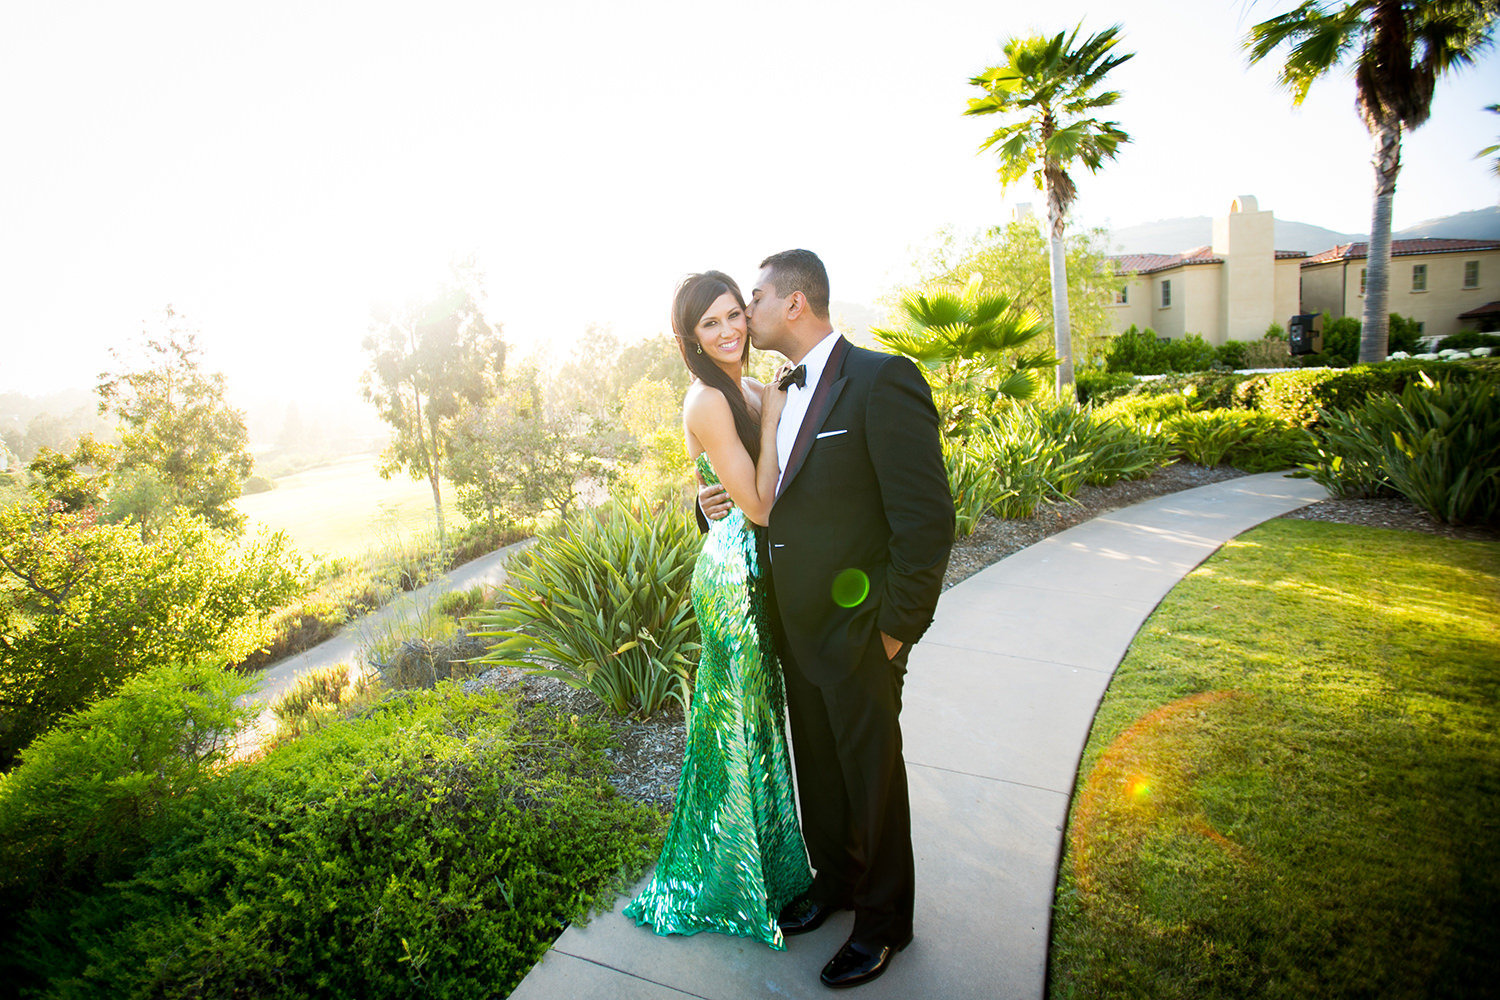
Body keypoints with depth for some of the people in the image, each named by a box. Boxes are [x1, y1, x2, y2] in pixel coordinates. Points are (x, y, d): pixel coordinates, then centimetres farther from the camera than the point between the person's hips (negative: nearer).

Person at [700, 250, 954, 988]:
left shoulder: (881, 381, -18)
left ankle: (883, 921, 38)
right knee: (817, 769, 23)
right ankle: (834, 880, 49)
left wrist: (899, 626, -17)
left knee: (872, 781, 13)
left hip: (857, 632, -7)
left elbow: (927, 517, -20)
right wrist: (717, 503, -3)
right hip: (796, 629, 8)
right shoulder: (785, 394, 9)